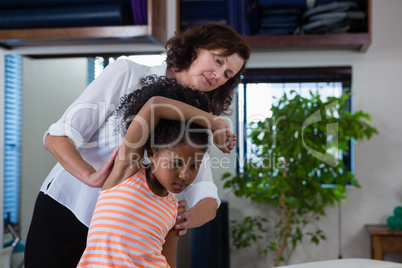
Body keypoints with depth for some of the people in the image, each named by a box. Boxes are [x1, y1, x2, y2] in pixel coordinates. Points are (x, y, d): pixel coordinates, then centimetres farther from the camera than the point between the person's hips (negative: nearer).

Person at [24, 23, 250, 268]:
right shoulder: (127, 73, -9)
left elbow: (208, 199, -6)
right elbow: (57, 137, -15)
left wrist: (189, 217, -29)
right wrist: (90, 176, -34)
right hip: (63, 212, -3)